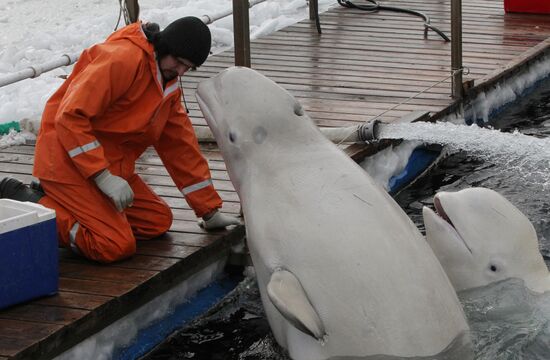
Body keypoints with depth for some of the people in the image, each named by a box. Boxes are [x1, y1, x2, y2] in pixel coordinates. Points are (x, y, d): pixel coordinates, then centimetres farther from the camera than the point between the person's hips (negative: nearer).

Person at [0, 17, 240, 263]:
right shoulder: (123, 58, -19)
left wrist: (209, 211, 14)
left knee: (158, 221, 4)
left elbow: (181, 146, 17)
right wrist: (104, 177, -27)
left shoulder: (168, 85, 12)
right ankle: (26, 203, -8)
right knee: (117, 246, -20)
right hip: (69, 161, -10)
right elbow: (70, 116, -25)